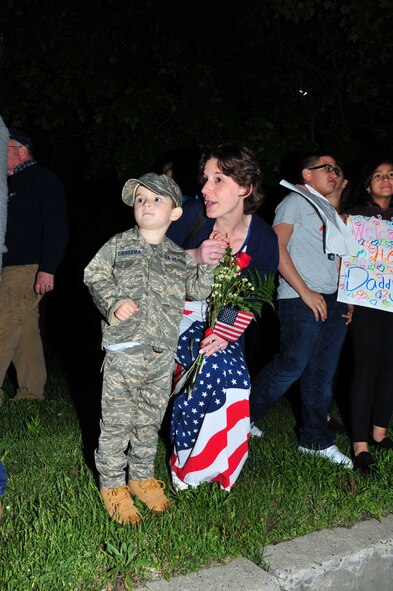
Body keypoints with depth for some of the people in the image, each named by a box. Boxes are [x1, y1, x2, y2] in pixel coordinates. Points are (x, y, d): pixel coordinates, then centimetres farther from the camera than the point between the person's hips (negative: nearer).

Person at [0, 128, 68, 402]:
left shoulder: (43, 179, -6)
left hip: (27, 269, -9)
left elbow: (57, 227, -16)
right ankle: (31, 394, 18)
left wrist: (47, 268, -23)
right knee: (26, 332, 11)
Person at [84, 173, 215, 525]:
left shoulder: (179, 256, 10)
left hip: (163, 353, 3)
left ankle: (142, 477, 30)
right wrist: (113, 303, -14)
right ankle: (112, 484, 16)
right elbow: (94, 276, 2)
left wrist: (206, 264, -3)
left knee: (150, 419, 14)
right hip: (124, 349, -3)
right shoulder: (119, 245, 1)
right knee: (117, 419, 2)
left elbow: (198, 291, 11)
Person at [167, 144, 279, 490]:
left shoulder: (264, 239, -9)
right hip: (179, 315, -3)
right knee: (220, 369, -28)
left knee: (233, 378, -22)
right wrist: (194, 257, -27)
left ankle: (192, 466, 3)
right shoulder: (192, 215, -16)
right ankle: (184, 460, -4)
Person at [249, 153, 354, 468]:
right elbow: (277, 246, -11)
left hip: (334, 301, 8)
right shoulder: (296, 201, 1)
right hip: (301, 300, -7)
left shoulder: (332, 211, 24)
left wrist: (346, 299, 11)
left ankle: (317, 440, 19)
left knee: (323, 373, 9)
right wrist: (305, 292, -15)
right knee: (292, 365, -12)